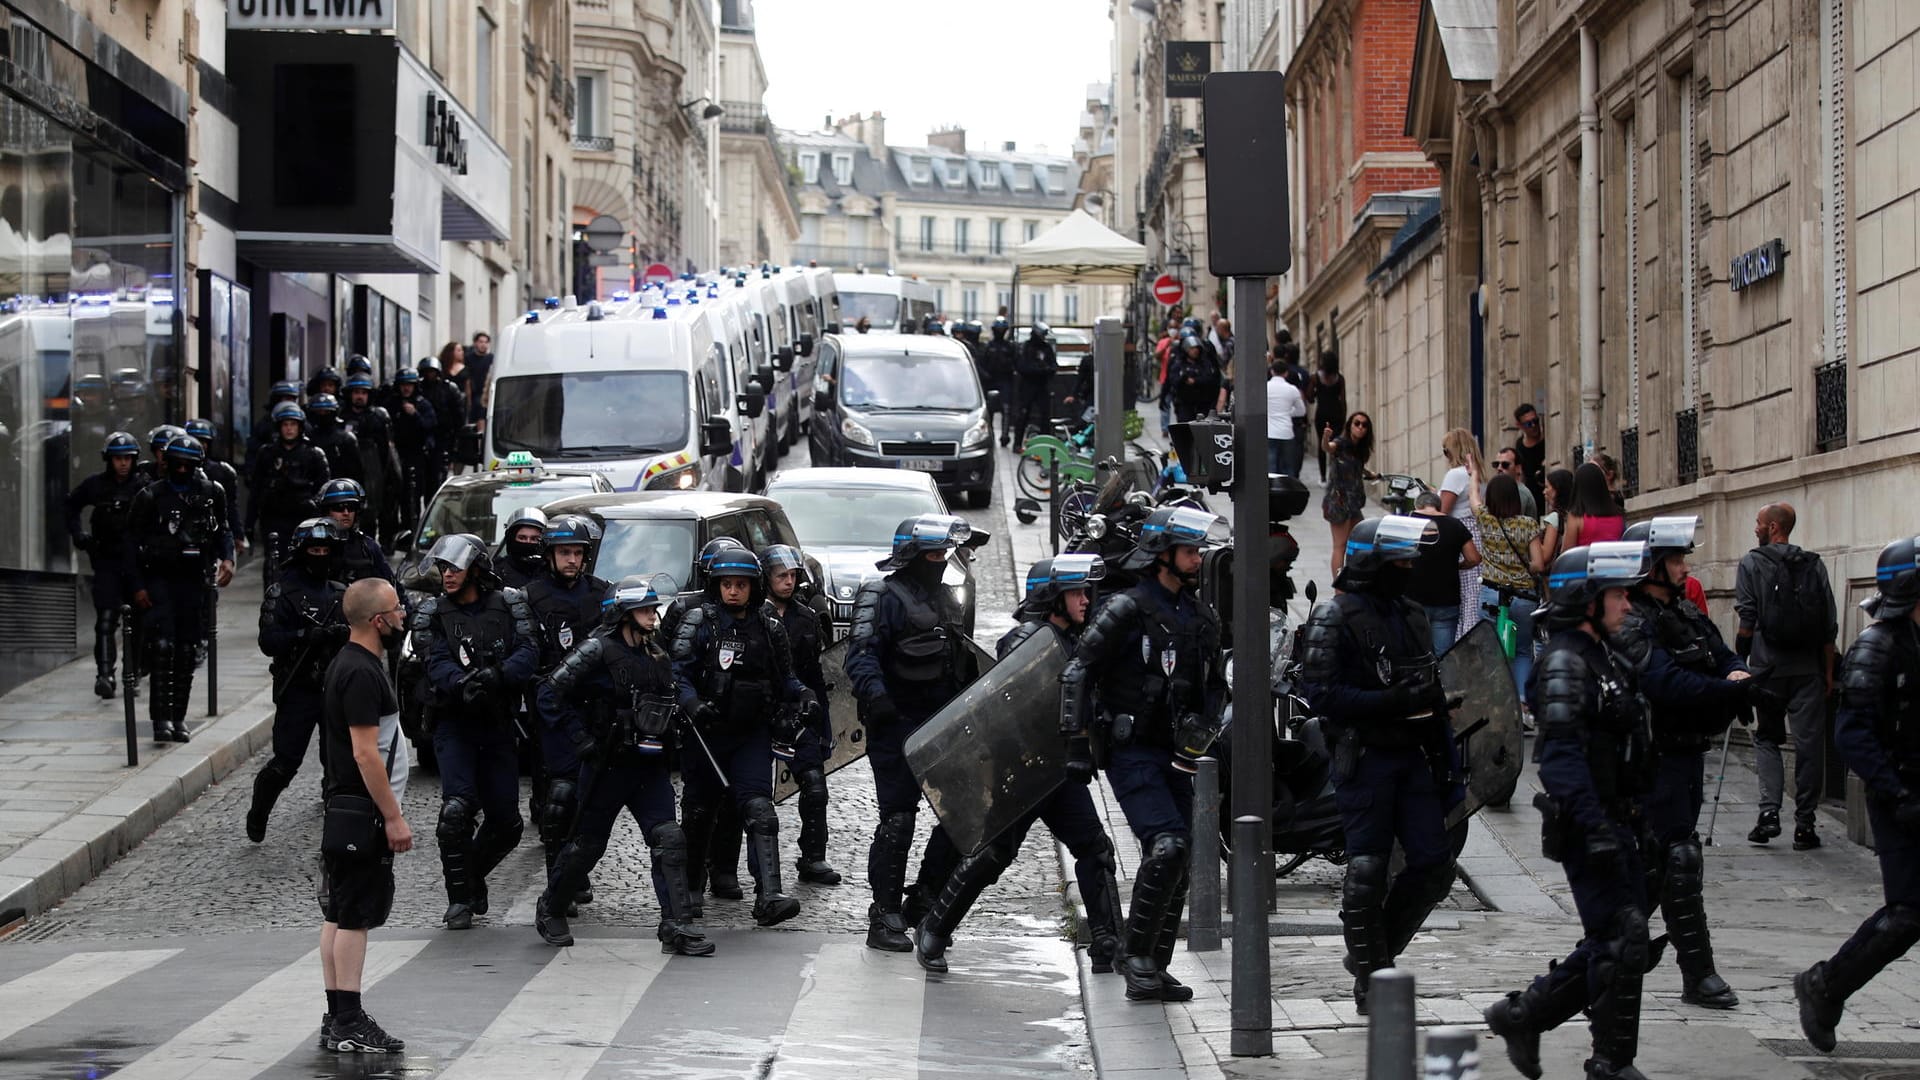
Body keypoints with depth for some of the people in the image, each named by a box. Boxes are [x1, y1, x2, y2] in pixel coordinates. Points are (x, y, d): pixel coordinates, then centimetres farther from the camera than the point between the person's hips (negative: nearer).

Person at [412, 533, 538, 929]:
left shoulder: (508, 604, 3)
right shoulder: (432, 615, 3)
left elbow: (528, 652, -10)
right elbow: (437, 665, -11)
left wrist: (497, 676, -29)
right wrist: (461, 684, -33)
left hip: (498, 724, 2)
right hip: (454, 723, -1)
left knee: (507, 822, 4)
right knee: (457, 809, -18)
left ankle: (472, 874, 31)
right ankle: (459, 899, -7)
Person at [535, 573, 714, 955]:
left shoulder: (659, 656, 11)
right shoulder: (599, 651, -9)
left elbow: (670, 704, 29)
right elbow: (551, 695, -13)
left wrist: (667, 737, 12)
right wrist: (582, 740, -14)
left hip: (650, 766, 5)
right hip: (609, 765, -5)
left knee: (669, 840, -9)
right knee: (587, 844, 7)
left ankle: (677, 926, -11)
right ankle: (550, 910, 29)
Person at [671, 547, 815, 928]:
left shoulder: (769, 629, 7)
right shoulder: (698, 623, -3)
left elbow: (784, 678, 18)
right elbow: (677, 672, -11)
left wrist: (803, 696, -2)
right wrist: (692, 704, -29)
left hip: (752, 734, 1)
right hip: (705, 734, -1)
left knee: (760, 810, -14)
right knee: (698, 812, 12)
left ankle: (769, 896, -24)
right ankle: (690, 886, 34)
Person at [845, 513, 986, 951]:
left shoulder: (945, 598, 19)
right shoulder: (883, 596, -8)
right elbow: (861, 653, -19)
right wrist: (874, 694, -34)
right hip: (897, 725, -8)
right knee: (898, 818, -8)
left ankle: (924, 902, 18)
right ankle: (885, 917, -3)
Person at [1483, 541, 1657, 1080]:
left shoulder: (1607, 656, 16)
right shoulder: (1564, 661, -15)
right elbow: (1562, 756, -24)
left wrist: (1633, 822, 22)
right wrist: (1596, 828, -29)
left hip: (1617, 823, 10)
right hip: (1589, 826, -10)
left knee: (1615, 942, 13)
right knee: (1621, 942, -7)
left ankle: (1522, 1015, 22)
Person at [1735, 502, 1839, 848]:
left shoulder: (1751, 564, -1)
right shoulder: (1814, 565, 8)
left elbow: (1747, 620, -7)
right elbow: (1829, 627, 5)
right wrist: (1828, 671, 10)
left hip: (1767, 667, -2)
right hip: (1808, 669, 2)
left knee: (1766, 739, 11)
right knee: (1809, 743, 4)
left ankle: (1769, 812, -5)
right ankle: (1805, 824, 3)